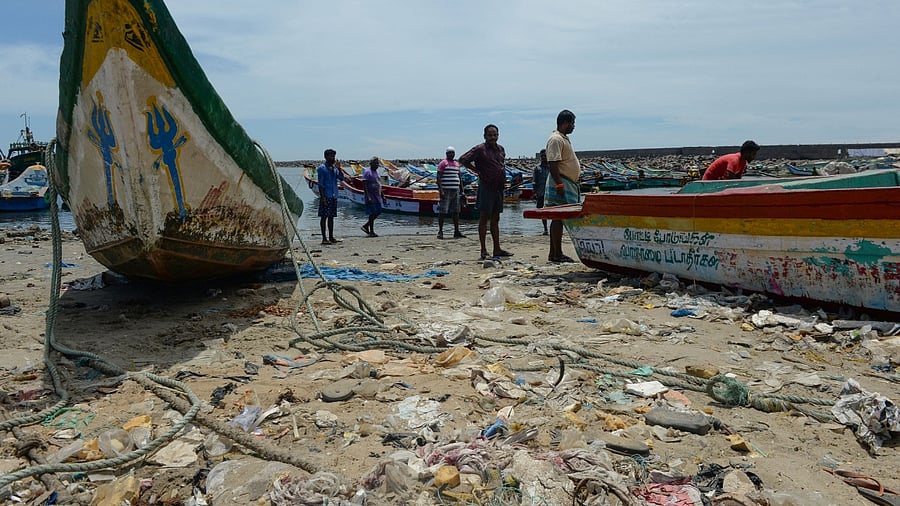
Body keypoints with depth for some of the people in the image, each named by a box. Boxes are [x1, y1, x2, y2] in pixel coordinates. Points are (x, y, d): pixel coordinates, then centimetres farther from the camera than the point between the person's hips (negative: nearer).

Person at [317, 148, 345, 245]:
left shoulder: (335, 168, 15)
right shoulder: (321, 168, -5)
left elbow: (341, 178, 5)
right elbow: (320, 184, -10)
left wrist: (339, 168, -8)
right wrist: (322, 197, -16)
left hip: (334, 196, 7)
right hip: (326, 196, -7)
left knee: (331, 216, 10)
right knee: (324, 216, -4)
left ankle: (331, 237, 14)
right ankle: (324, 238, -2)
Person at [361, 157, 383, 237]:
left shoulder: (376, 171, 16)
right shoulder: (367, 172, -11)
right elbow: (364, 186, -17)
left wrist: (382, 196, 19)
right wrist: (368, 197, -24)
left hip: (377, 196, 9)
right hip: (371, 197, -9)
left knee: (378, 212, 8)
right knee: (372, 213, -5)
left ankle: (366, 226, 19)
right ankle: (371, 231, 5)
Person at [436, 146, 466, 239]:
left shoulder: (457, 164, 18)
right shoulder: (443, 163, -2)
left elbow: (459, 178, 23)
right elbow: (438, 177, -9)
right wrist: (441, 190, -19)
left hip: (455, 190, 7)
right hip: (446, 191, -7)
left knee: (456, 212, 7)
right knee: (442, 211, -6)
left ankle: (456, 232, 11)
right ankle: (440, 231, -1)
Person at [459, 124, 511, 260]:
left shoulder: (501, 149, 14)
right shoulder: (480, 149, -7)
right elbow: (463, 159, -12)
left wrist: (503, 179, 14)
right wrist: (478, 171, -10)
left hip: (499, 187, 7)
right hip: (486, 187, -7)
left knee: (495, 220, 11)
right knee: (484, 218, -3)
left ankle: (497, 249, 16)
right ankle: (483, 251, 0)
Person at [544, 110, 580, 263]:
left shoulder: (564, 138, 20)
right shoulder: (556, 139, -12)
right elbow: (552, 164, -20)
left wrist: (574, 185, 24)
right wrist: (559, 184, -25)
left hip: (569, 184, 10)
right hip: (561, 184, -10)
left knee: (558, 219, 10)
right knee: (558, 218, -8)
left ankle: (553, 254, 13)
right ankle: (557, 254, -7)